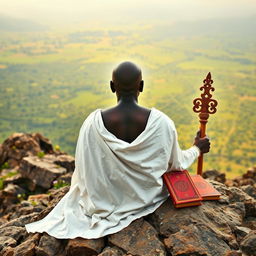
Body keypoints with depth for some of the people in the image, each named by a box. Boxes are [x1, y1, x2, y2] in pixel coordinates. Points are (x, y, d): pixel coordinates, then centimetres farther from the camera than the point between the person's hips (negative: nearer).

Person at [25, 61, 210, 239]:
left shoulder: (93, 122, -25)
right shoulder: (161, 122, -24)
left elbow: (84, 169, -13)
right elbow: (177, 164, -8)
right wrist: (197, 149, 13)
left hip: (109, 198, 0)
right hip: (148, 196, 1)